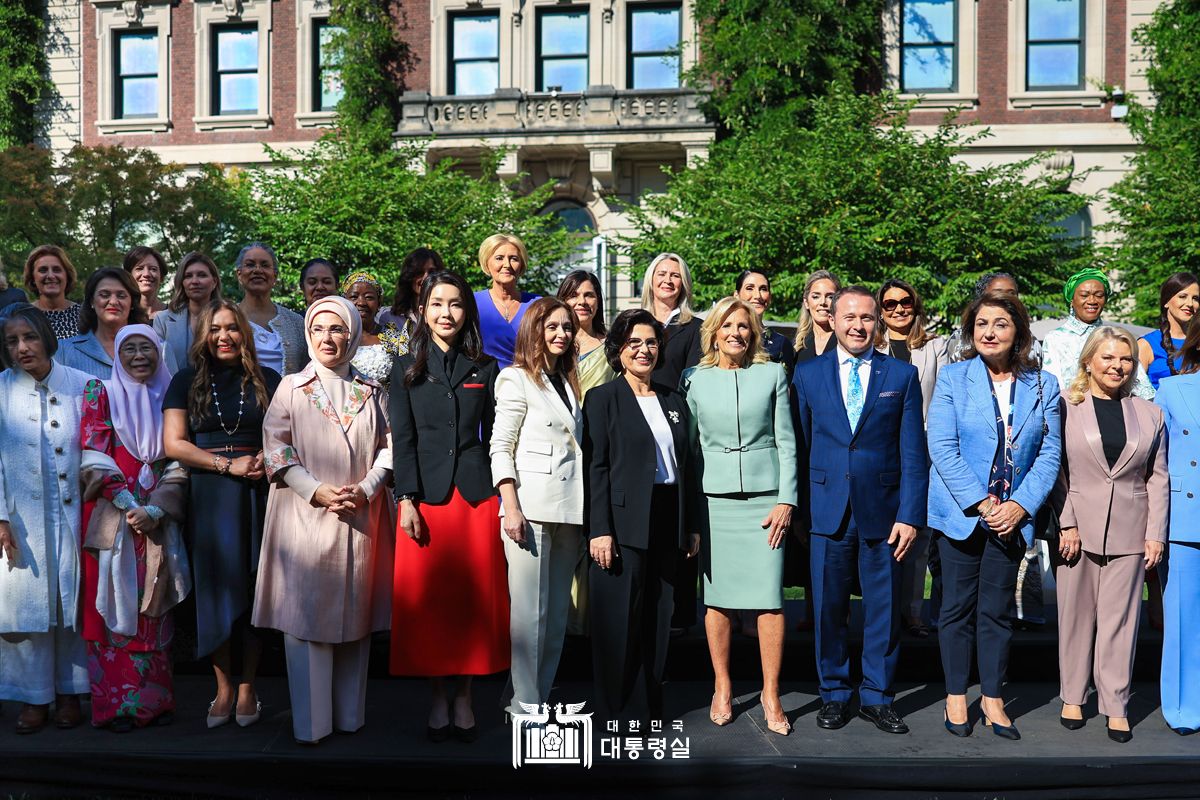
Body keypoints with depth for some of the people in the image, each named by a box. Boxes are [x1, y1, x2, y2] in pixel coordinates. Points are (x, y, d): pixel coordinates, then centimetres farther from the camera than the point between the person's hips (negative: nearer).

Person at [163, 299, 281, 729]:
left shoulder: (267, 380, 9)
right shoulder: (187, 381, 8)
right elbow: (173, 443, 0)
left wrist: (269, 457, -13)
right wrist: (229, 464, -10)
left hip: (258, 492, 0)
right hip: (207, 495, 0)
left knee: (254, 584, 2)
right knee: (215, 585, 3)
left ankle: (247, 686, 14)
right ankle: (223, 686, 15)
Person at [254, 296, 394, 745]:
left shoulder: (372, 392, 12)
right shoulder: (292, 388, 6)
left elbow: (389, 446, 8)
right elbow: (276, 448, -2)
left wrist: (366, 489, -8)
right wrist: (317, 491, -13)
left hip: (362, 519, 2)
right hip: (307, 517, -2)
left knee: (355, 616, 6)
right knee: (307, 615, -3)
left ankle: (349, 715, 16)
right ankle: (310, 722, 5)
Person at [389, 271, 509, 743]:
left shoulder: (485, 369, 10)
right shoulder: (407, 368, 7)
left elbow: (492, 439, 10)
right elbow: (402, 439, 2)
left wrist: (504, 497, 3)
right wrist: (407, 500, -7)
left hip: (476, 496, 1)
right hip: (426, 497, -1)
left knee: (474, 598, 3)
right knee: (427, 600, 2)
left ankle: (464, 698, 17)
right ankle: (438, 699, 16)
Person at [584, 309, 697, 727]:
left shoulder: (674, 400, 14)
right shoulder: (603, 398, -1)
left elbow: (685, 465, 15)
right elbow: (595, 467, -7)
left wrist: (691, 527, 12)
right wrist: (599, 530, -14)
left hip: (667, 523, 5)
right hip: (625, 523, -5)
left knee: (658, 617, 10)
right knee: (619, 618, 0)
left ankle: (651, 704, 22)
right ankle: (619, 709, 13)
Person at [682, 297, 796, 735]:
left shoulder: (773, 374, 7)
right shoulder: (695, 379, 8)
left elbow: (786, 441, 5)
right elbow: (688, 446, 10)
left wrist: (786, 500, -3)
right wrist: (688, 509, 4)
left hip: (764, 496, 0)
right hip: (713, 498, 1)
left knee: (769, 597, -4)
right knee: (717, 596, 3)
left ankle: (771, 694, 8)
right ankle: (722, 688, 18)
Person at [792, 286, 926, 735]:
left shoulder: (902, 374, 4)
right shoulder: (807, 373, 6)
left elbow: (913, 452, 2)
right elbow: (798, 446, 5)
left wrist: (910, 514, -5)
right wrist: (798, 511, 0)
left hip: (883, 511, 0)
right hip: (827, 510, 0)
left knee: (884, 609, 8)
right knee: (828, 608, 8)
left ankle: (877, 697, 23)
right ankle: (834, 695, 24)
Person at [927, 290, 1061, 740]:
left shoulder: (1043, 386, 4)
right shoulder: (952, 378, -3)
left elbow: (1050, 454, 1)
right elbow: (942, 448, -9)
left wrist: (1020, 505, -11)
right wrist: (980, 503, -14)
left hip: (1012, 515, 2)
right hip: (960, 511, -2)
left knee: (998, 610, 9)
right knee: (958, 606, 5)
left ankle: (993, 698, 21)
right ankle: (956, 696, 18)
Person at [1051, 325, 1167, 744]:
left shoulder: (1149, 414, 10)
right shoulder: (1066, 409, 0)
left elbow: (1158, 479, 9)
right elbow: (1056, 471, -2)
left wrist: (1156, 534, 2)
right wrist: (1066, 524, -9)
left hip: (1128, 532, 2)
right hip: (1078, 527, -1)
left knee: (1119, 619, 4)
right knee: (1075, 615, 7)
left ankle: (1115, 705, 13)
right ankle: (1073, 697, 19)